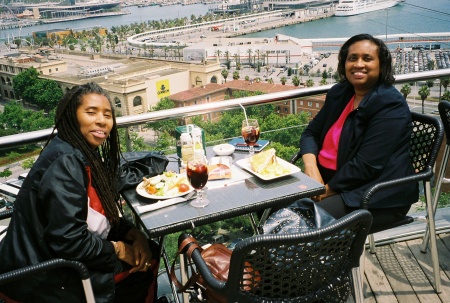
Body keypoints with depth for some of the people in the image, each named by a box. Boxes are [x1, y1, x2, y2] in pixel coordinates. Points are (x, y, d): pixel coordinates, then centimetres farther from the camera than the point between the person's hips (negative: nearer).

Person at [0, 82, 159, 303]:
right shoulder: (65, 163, -24)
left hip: (64, 256, 9)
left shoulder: (85, 155, 5)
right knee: (141, 272, -4)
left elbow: (102, 214, 11)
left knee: (149, 252, 10)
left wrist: (134, 234, -5)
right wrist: (119, 250, -15)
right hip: (46, 274, -9)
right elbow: (68, 241, -29)